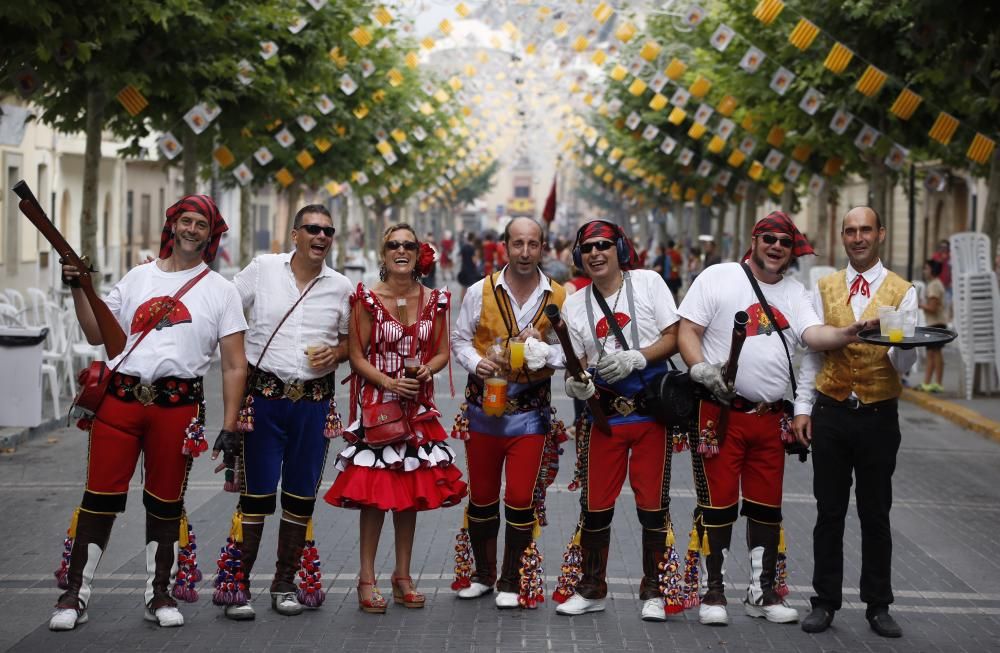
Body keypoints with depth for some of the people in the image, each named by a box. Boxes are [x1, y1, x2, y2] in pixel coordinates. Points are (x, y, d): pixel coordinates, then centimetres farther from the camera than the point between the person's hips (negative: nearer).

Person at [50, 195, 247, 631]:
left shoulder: (220, 291, 8)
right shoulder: (138, 277, 15)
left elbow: (234, 366, 4)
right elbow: (97, 334, 15)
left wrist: (229, 426, -4)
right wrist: (78, 289, 4)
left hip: (177, 406, -1)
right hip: (120, 398, 1)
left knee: (165, 503, 7)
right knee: (100, 496, -1)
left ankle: (159, 594, 19)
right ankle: (75, 594, 6)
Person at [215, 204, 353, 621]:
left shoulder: (340, 287, 7)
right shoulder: (262, 269, 1)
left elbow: (351, 339, 19)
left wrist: (336, 353, -3)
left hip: (315, 402, 3)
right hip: (264, 396, -2)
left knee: (301, 496, 7)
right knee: (257, 493, -3)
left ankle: (285, 583, 20)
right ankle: (237, 585, 5)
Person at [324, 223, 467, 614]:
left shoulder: (434, 301, 5)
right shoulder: (367, 299, -5)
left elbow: (442, 353, 9)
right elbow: (357, 355, -5)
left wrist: (426, 370, -12)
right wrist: (389, 382, -19)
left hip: (417, 407, 4)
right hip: (375, 405, -4)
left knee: (412, 490, 7)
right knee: (374, 491, -5)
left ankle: (403, 575, 19)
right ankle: (367, 578, 4)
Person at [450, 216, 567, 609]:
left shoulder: (559, 298, 0)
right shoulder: (481, 292, 0)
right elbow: (460, 339, 7)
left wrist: (544, 350, -14)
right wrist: (475, 362, -13)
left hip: (531, 412, -1)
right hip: (483, 408, 1)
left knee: (521, 498, -3)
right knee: (481, 496, 11)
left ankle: (511, 582, 11)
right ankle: (482, 574, 28)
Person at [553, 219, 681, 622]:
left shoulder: (648, 283, 1)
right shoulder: (574, 306, 8)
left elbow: (673, 337, -2)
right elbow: (577, 363, 8)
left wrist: (635, 358, -18)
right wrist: (575, 383, -16)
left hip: (651, 411, -2)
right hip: (602, 415, 2)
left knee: (653, 505, 1)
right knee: (595, 505, 3)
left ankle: (653, 592, 14)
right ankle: (592, 590, 18)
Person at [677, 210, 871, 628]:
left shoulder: (794, 293, 12)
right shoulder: (717, 278, 0)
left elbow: (814, 335, -4)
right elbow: (687, 330, -3)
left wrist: (847, 334, -24)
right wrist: (702, 369, -19)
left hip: (770, 418, 5)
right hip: (720, 413, -5)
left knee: (767, 507, 10)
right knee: (718, 504, -2)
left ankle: (763, 593, 21)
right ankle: (713, 591, 10)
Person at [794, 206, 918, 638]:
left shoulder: (902, 292, -1)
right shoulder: (825, 288, 7)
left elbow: (904, 364, -7)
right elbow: (812, 351, 9)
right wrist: (803, 407, 3)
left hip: (878, 416, -2)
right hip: (830, 412, 2)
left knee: (876, 515, 7)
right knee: (829, 513, 7)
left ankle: (878, 605, 17)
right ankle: (825, 602, 14)